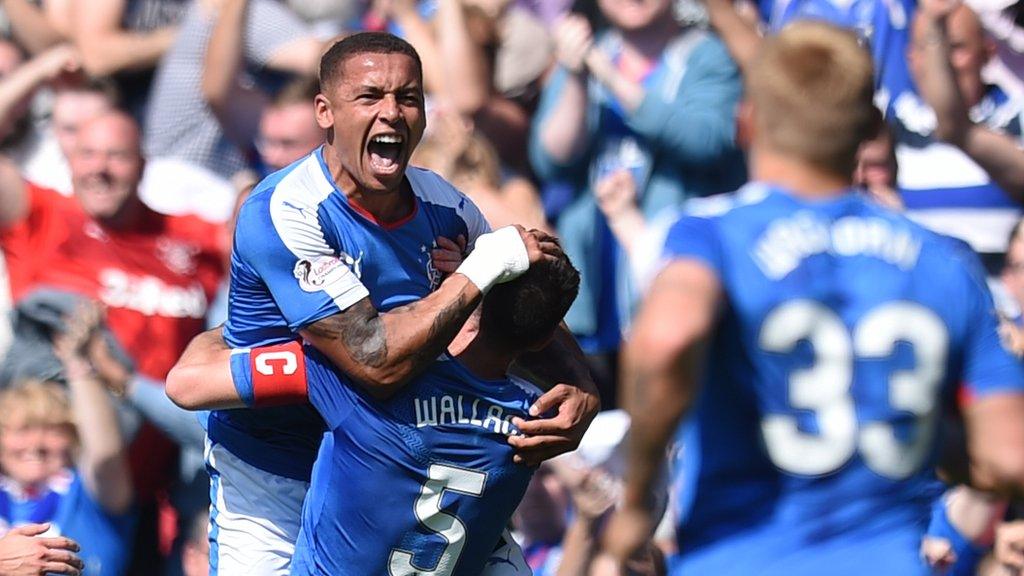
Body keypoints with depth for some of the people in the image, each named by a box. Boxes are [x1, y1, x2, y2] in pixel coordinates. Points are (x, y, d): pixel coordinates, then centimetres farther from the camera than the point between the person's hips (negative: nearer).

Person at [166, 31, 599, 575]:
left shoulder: (442, 206, -7)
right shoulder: (281, 212, -25)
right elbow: (375, 361, -32)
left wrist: (580, 393, -16)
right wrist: (487, 265, -28)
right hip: (269, 482, -5)